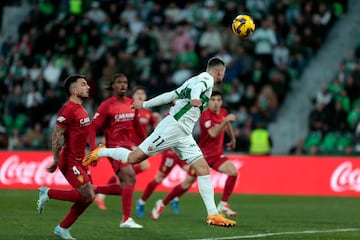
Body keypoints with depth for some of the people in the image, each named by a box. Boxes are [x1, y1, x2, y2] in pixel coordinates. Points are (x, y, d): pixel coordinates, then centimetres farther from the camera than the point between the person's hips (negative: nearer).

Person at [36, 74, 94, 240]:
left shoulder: (81, 110, 13)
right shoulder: (68, 110, -17)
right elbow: (56, 136, -20)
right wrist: (56, 160, -22)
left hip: (79, 160, 9)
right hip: (70, 161, -9)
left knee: (88, 197, 7)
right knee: (87, 195, -13)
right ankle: (48, 193, 0)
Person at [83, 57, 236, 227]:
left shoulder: (195, 79, 22)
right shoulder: (207, 79, -5)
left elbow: (170, 95, 24)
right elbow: (197, 87, -30)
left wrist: (145, 105, 28)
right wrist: (194, 98, -51)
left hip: (183, 136, 10)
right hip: (172, 127, -10)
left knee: (204, 170, -2)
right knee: (133, 158, -7)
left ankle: (213, 215, -5)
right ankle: (101, 153, 18)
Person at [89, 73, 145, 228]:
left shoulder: (132, 104, 10)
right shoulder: (107, 106, -8)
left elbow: (136, 126, 23)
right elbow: (93, 128, -10)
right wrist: (93, 150, -20)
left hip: (128, 146, 7)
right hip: (115, 147, -7)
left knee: (124, 187, 6)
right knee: (130, 177, -22)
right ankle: (126, 219, -20)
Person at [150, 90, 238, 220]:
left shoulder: (223, 112, 2)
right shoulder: (205, 116, -20)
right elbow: (213, 133, -36)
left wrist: (233, 139, 34)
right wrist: (225, 121, -41)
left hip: (217, 155, 6)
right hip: (203, 154, -6)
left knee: (233, 171, -20)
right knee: (186, 184, 0)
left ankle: (223, 205, -10)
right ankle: (162, 204, 20)